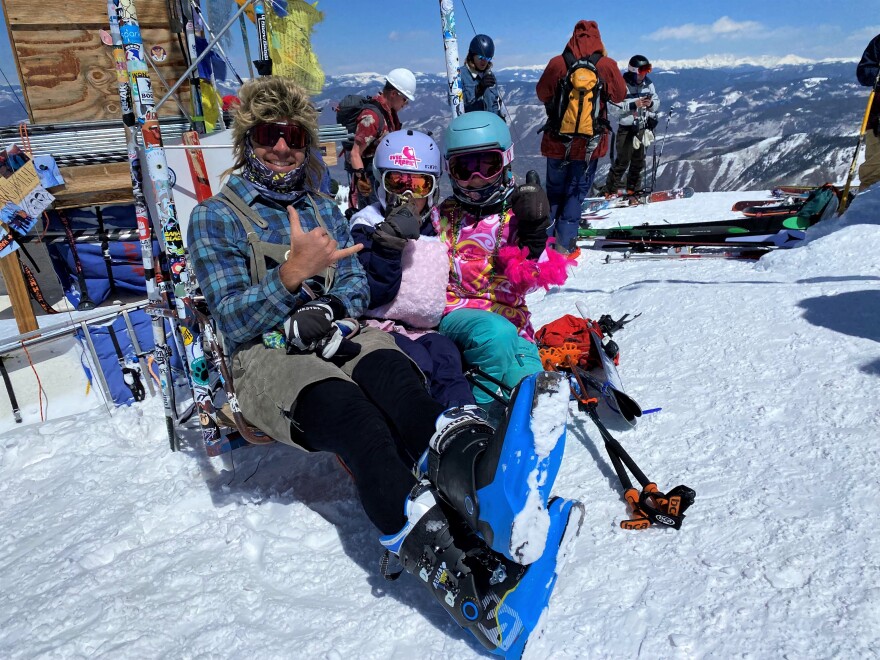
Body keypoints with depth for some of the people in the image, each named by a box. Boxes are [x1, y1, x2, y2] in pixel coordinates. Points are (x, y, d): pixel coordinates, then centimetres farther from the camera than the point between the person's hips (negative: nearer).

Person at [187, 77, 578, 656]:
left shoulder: (323, 210, 22)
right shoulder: (215, 219, 6)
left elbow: (356, 289, 16)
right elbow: (235, 323, -4)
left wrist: (324, 312, -7)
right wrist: (294, 273, -19)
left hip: (337, 339, 4)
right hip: (266, 358, -4)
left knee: (389, 370, -33)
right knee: (347, 407, -36)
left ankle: (472, 470, -56)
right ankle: (451, 566, -51)